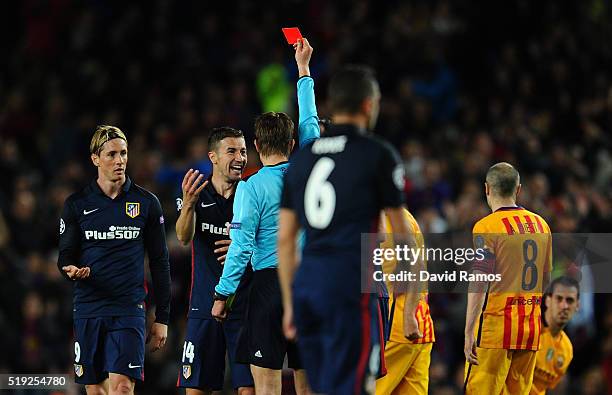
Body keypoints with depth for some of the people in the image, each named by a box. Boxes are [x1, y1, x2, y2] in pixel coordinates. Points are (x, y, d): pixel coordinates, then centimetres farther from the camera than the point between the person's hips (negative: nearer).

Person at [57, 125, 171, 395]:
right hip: (88, 309, 2)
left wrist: (162, 318, 5)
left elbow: (159, 263, 8)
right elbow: (65, 256, 9)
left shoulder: (146, 203, 5)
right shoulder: (77, 204, 6)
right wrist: (71, 269, -17)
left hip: (129, 309, -2)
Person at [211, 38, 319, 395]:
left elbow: (241, 247, -9)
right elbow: (310, 122, 21)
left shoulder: (252, 187, -6)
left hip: (270, 283, -5)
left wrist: (222, 294, -1)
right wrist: (303, 69, 31)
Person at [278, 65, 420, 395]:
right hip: (351, 284, -6)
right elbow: (402, 236, 0)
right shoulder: (378, 155, -2)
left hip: (307, 282, 6)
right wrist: (411, 308, 7)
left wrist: (289, 305, 19)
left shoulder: (302, 157, 14)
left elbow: (284, 239, 14)